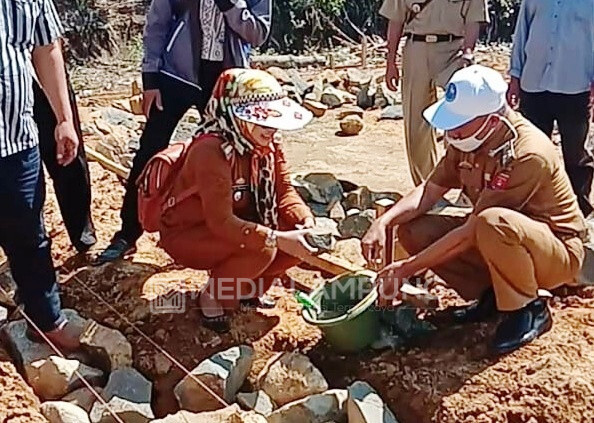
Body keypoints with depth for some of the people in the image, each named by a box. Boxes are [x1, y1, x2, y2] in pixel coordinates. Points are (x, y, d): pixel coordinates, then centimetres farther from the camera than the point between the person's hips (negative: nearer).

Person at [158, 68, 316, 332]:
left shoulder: (268, 144, -8)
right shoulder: (211, 151, -31)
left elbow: (285, 191, -5)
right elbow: (221, 222, -35)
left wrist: (307, 222, -26)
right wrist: (277, 239, -41)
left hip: (234, 223, 8)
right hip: (187, 234, -7)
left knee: (302, 238, -11)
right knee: (261, 249, -32)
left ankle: (250, 283, 11)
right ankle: (213, 296, -4)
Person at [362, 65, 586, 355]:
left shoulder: (528, 155, -32)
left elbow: (470, 232, -30)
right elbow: (429, 191, -2)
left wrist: (408, 268, -26)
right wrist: (383, 222, -20)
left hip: (558, 253, -7)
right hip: (498, 242, 7)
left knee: (492, 223, -41)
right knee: (413, 230, -9)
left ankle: (529, 309, -13)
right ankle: (491, 295, 4)